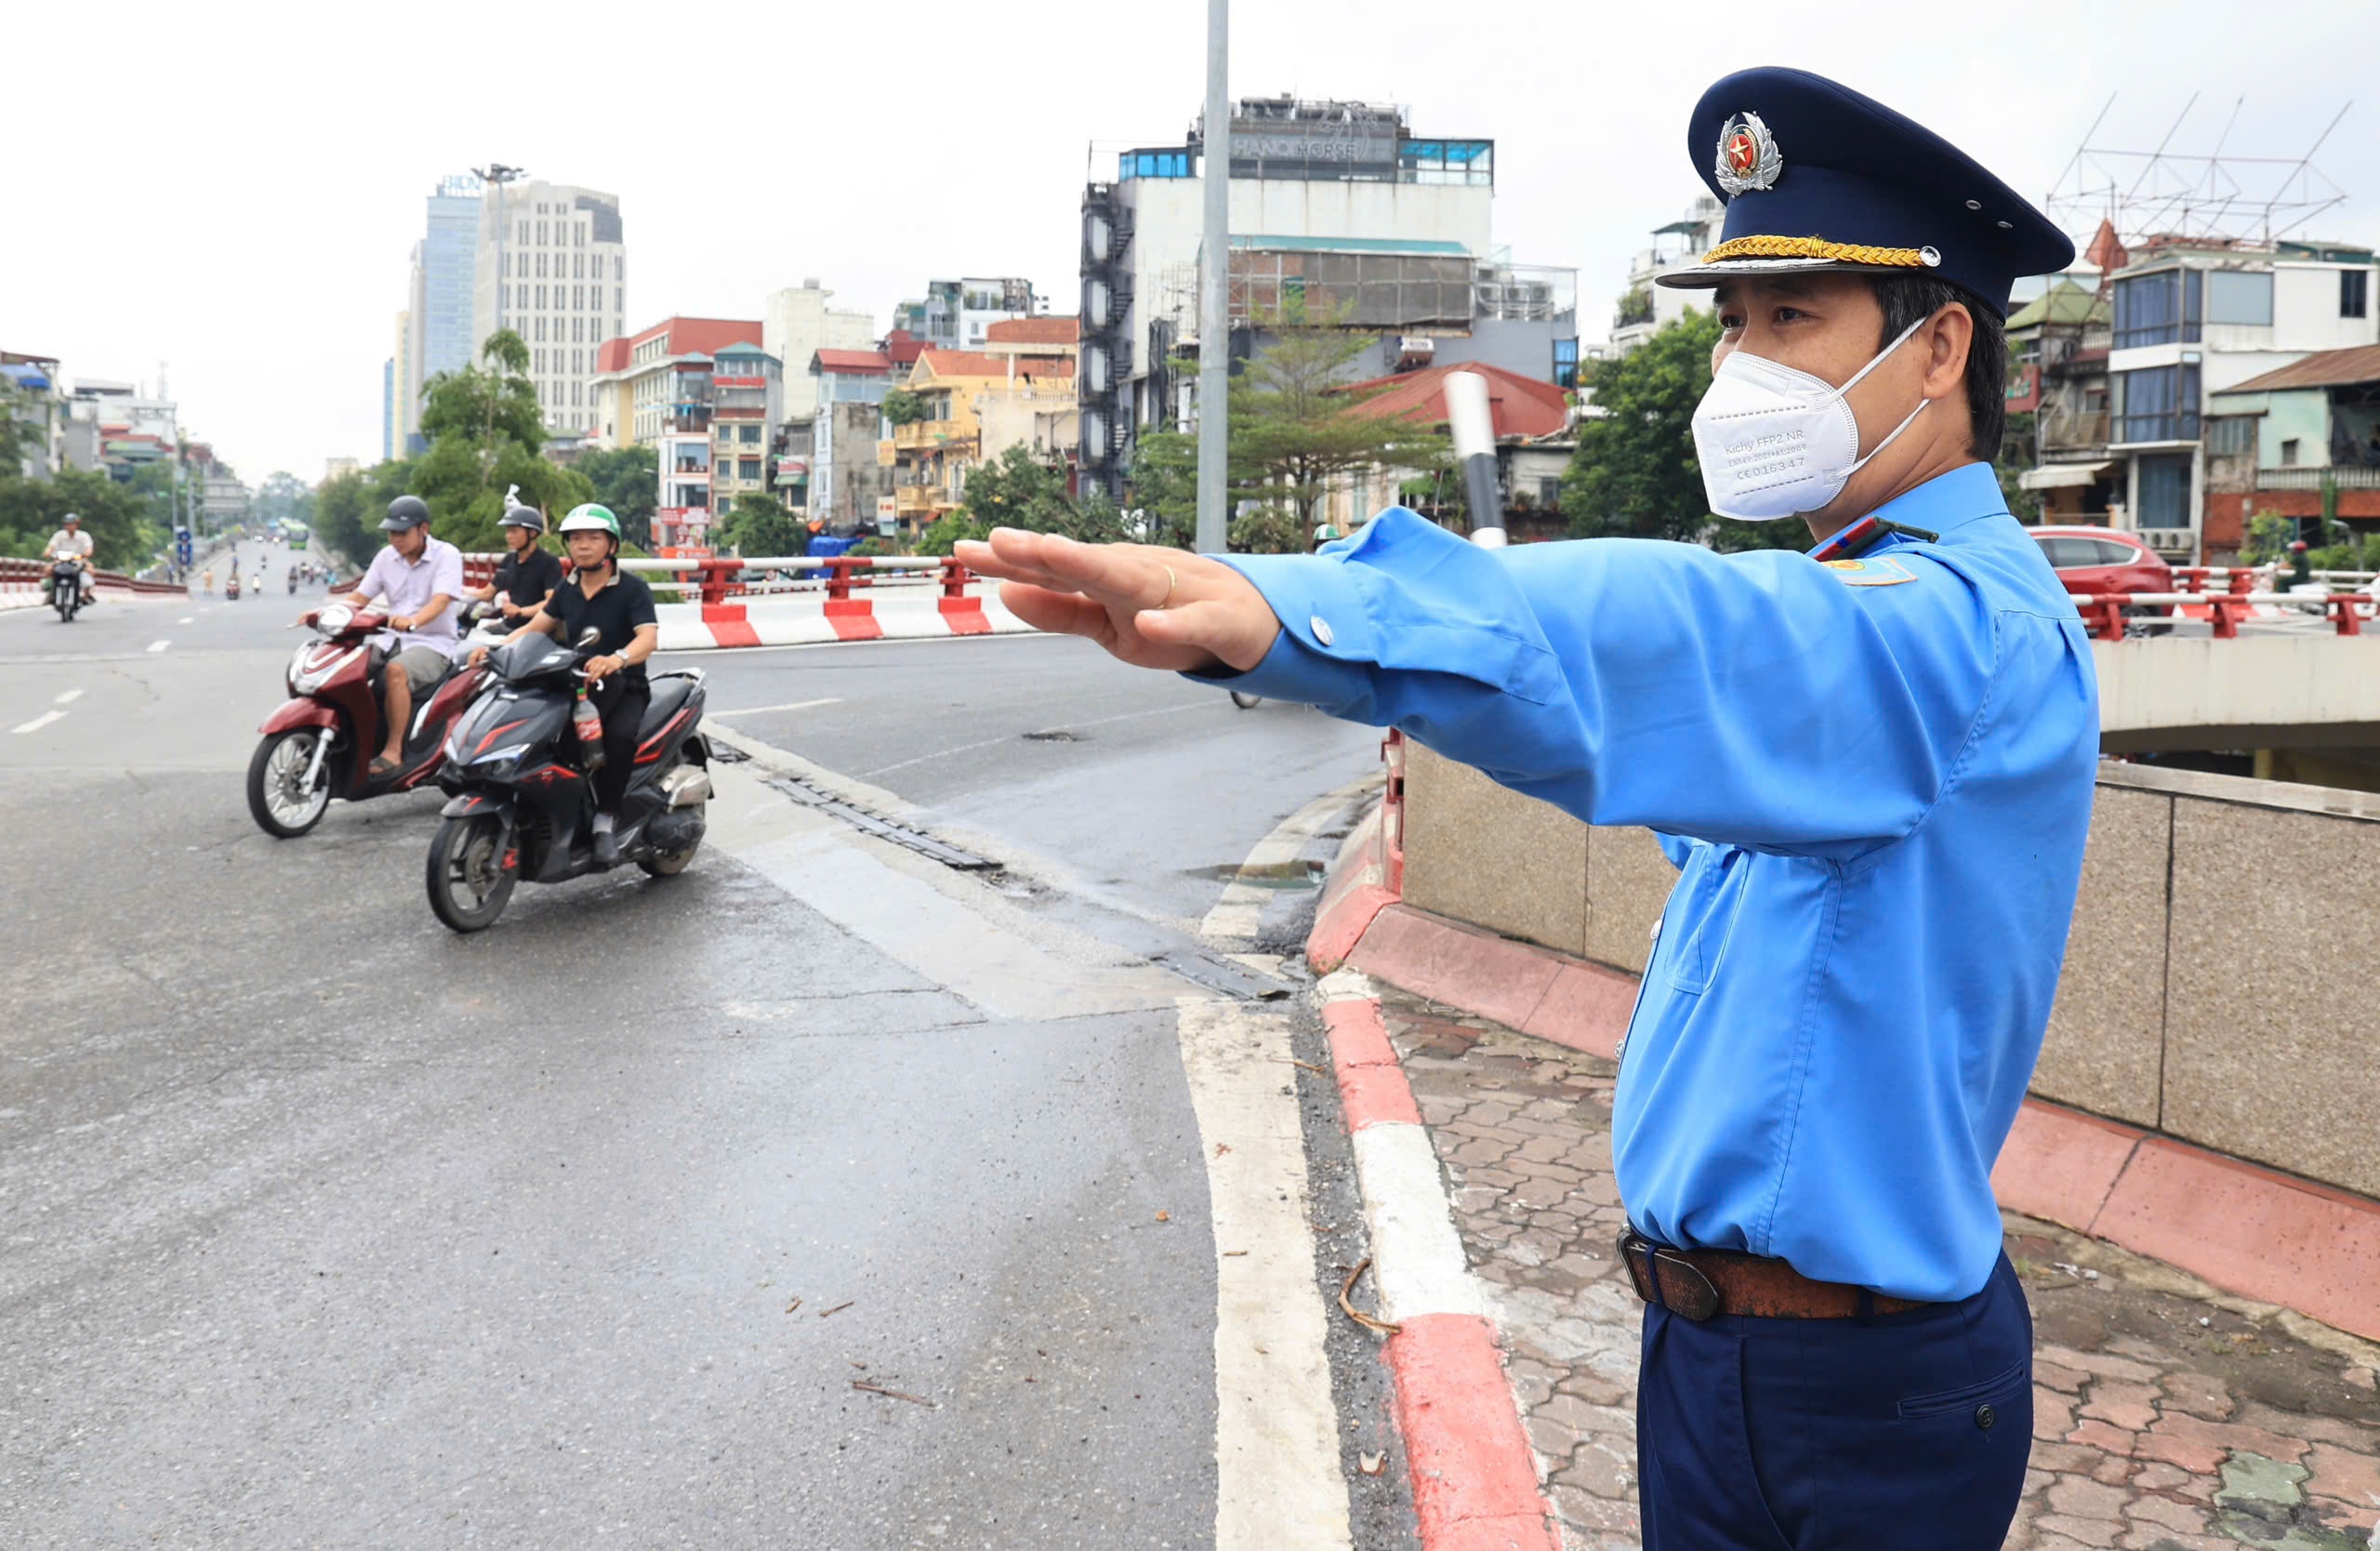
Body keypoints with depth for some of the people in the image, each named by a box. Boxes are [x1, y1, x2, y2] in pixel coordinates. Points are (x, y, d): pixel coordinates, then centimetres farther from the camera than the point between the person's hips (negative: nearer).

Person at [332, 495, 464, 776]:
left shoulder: (446, 555, -8)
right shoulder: (387, 557, 10)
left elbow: (441, 601, -23)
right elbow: (360, 596, 11)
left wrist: (412, 621, -43)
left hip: (432, 644, -6)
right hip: (392, 639, 7)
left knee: (396, 671, -36)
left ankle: (393, 752, -30)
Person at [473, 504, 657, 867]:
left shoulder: (633, 588, -7)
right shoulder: (567, 589, 13)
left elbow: (648, 637, -23)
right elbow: (534, 628, 13)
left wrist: (617, 659, -44)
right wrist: (495, 649, -6)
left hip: (624, 687, -5)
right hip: (573, 686, 5)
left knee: (619, 734, -36)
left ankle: (605, 819, -25)